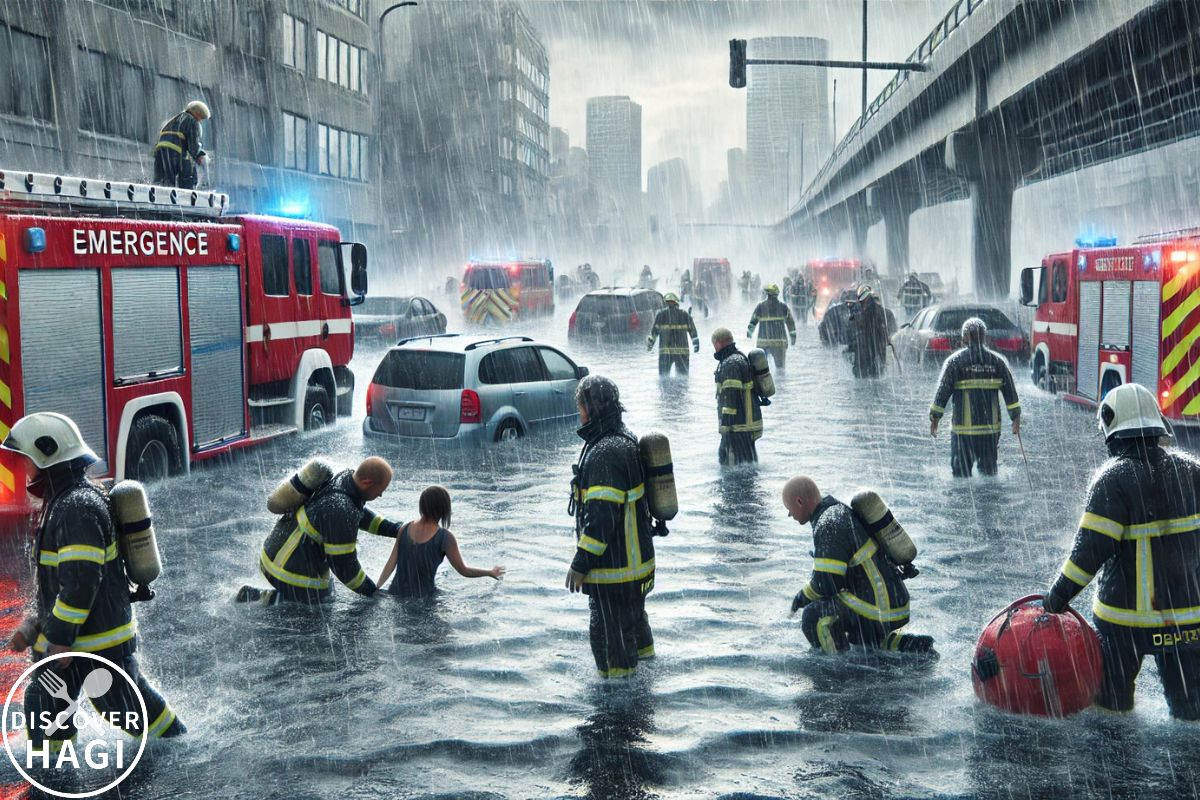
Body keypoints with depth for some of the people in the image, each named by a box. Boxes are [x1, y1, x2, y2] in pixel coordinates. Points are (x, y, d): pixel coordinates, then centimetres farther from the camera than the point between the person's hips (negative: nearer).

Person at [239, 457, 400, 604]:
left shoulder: (345, 476, -6)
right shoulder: (340, 511, -32)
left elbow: (359, 512, 17)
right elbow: (343, 564, -21)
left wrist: (392, 529, 9)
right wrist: (371, 591, -7)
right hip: (293, 570, -10)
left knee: (327, 596, 23)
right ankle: (259, 598, 3)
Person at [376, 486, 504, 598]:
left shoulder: (405, 529, 0)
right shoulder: (445, 538, -12)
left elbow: (390, 564, 2)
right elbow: (464, 571, -4)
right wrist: (491, 573, 11)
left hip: (395, 594, 4)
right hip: (421, 599, -4)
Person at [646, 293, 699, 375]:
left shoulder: (660, 315, 2)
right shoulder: (685, 315, 6)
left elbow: (654, 332, 3)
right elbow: (693, 332, 11)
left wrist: (649, 345, 16)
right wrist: (696, 344, 25)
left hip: (665, 352, -1)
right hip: (682, 352, 1)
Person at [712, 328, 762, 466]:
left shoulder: (730, 364, -18)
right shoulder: (740, 357, 16)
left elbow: (731, 395, -24)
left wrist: (725, 423, -23)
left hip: (739, 424, -11)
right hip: (748, 419, 11)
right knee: (724, 456, 21)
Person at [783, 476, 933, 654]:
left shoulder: (827, 526, -19)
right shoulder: (842, 511, 12)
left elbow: (826, 584, -20)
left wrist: (803, 596, -1)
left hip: (880, 610, -10)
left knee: (813, 616, -15)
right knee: (857, 639, 33)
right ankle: (910, 644, 18)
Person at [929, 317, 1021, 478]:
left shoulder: (954, 361, -3)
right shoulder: (997, 361, 5)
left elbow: (943, 391, -5)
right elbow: (1010, 392, 5)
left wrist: (934, 418, 0)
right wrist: (1016, 418, 10)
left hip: (963, 428, -3)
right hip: (991, 427, 3)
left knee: (961, 471, 4)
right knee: (989, 470, 13)